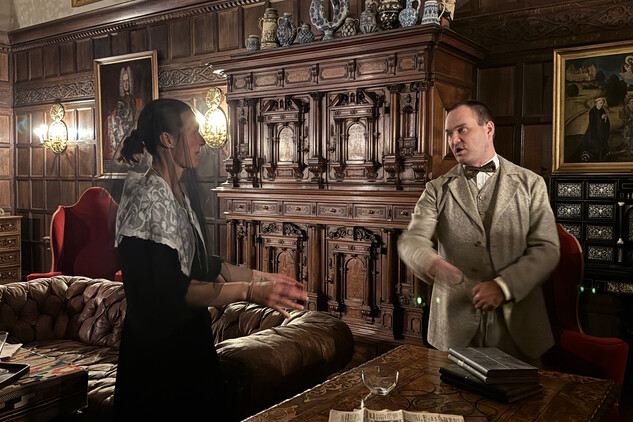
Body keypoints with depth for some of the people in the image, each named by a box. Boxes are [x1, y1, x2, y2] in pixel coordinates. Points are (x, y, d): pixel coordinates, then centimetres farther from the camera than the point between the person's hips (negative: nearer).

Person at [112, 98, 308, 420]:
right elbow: (169, 289, -26)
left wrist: (260, 277, 8)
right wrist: (250, 291, -30)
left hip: (190, 334, 9)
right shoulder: (147, 196, -19)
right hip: (156, 344, -8)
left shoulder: (184, 192, 8)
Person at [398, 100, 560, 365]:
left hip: (516, 325, 0)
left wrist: (503, 285, -15)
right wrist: (430, 262, -31)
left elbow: (547, 249, -1)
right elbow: (412, 239, -8)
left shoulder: (530, 184, 6)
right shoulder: (438, 190, 6)